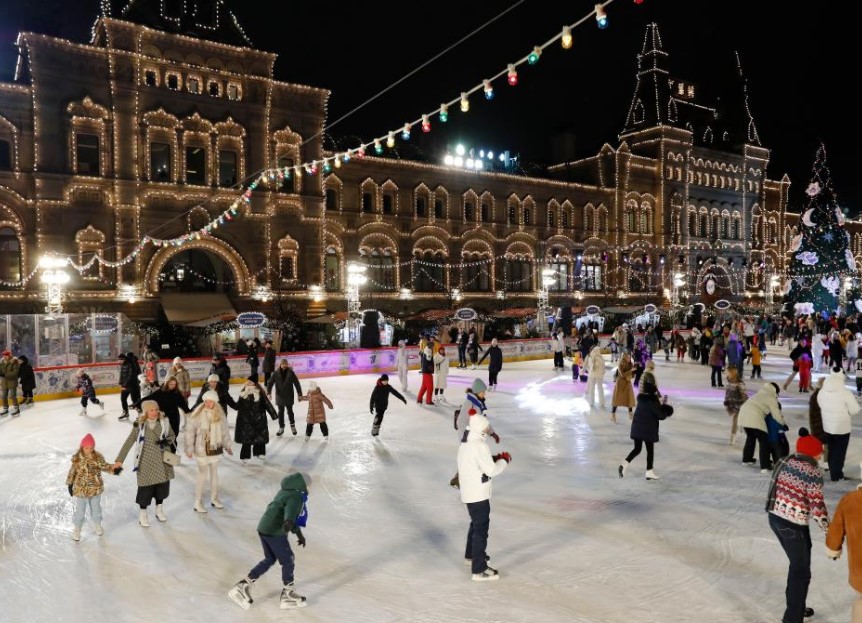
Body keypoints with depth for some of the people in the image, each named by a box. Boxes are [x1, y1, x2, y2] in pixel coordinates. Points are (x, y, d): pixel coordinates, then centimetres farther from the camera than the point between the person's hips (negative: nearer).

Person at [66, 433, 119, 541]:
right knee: (80, 510, 11)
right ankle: (77, 529, 29)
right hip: (80, 489, -2)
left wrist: (114, 469, -22)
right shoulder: (77, 459, -13)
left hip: (96, 488, 2)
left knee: (96, 508, 19)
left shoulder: (98, 457, -10)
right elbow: (72, 472, -3)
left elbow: (105, 466, -4)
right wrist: (70, 484, 2)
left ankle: (97, 525, 40)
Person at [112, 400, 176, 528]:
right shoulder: (139, 425, -11)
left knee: (163, 485, 12)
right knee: (145, 487, 2)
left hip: (162, 461, 3)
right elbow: (129, 442, -9)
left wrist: (167, 441, -15)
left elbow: (172, 436, 7)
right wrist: (120, 459, -13)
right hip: (146, 462, -3)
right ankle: (142, 514, 25)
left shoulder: (164, 421, -4)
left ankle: (159, 510, 36)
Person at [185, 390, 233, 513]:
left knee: (214, 473, 16)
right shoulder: (197, 415, -16)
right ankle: (198, 502, 14)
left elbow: (224, 431, 8)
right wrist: (189, 448, -9)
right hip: (202, 449, -4)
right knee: (203, 475, 1)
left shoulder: (220, 414, -2)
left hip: (215, 448, 5)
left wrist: (227, 446, 12)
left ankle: (214, 498, 32)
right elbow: (190, 431, -11)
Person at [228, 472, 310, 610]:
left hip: (263, 528, 9)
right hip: (275, 532, -9)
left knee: (269, 559, 23)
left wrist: (299, 534, 40)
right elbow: (291, 510, -35)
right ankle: (288, 595, 21)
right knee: (287, 561, 8)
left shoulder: (284, 491, 19)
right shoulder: (297, 496, -12)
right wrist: (288, 522, -56)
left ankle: (243, 585, 21)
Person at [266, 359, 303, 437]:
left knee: (290, 411, 12)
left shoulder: (291, 373, -10)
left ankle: (292, 425, 34)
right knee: (281, 412, 12)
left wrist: (300, 394, -6)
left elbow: (297, 383, -6)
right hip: (279, 396, 1)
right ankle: (281, 428, 25)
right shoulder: (276, 373, -7)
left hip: (289, 396, -1)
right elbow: (270, 382, -9)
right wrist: (268, 392, -23)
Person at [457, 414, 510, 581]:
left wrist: (495, 459, 10)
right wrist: (504, 460, -5)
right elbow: (491, 470, -21)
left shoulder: (465, 443, 8)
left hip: (469, 493, 10)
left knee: (476, 524, 27)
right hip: (478, 495, -10)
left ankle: (471, 555, 43)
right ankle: (479, 570, -1)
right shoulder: (480, 446, -22)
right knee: (481, 529, -4)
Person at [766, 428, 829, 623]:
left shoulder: (784, 462, 5)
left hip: (774, 517, 8)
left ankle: (797, 607, 40)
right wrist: (828, 529, -4)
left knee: (797, 564, 25)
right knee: (801, 571, 7)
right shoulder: (813, 473, -18)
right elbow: (817, 506, -17)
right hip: (793, 525, -8)